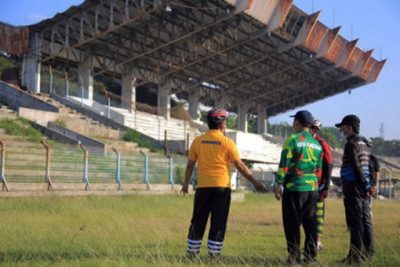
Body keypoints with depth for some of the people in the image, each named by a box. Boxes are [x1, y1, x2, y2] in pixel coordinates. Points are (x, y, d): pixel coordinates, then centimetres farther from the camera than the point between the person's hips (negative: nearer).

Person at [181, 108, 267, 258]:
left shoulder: (198, 141, 4)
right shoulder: (227, 142, -5)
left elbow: (190, 164, 10)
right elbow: (240, 166, -5)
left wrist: (186, 183, 22)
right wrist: (255, 182, 2)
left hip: (203, 186, 3)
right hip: (221, 186, -3)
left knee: (198, 221, 9)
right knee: (218, 222, 4)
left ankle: (192, 251, 12)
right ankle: (214, 252, 4)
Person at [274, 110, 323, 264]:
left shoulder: (293, 139, -7)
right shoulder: (317, 144, 14)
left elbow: (284, 164, -11)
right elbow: (319, 169, 17)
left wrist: (279, 184, -8)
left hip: (294, 188, -6)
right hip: (312, 188, 6)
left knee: (292, 224, -1)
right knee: (310, 223, 11)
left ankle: (294, 258, 0)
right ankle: (310, 257, 13)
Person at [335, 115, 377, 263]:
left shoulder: (351, 144, -11)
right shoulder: (363, 143, 18)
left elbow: (357, 167, -17)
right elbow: (367, 167, 18)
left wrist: (367, 186, -15)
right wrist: (368, 185, 13)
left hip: (353, 186, -9)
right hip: (363, 188, 9)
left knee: (355, 222, -8)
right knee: (365, 220, 10)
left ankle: (355, 255, -8)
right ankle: (368, 252, 15)